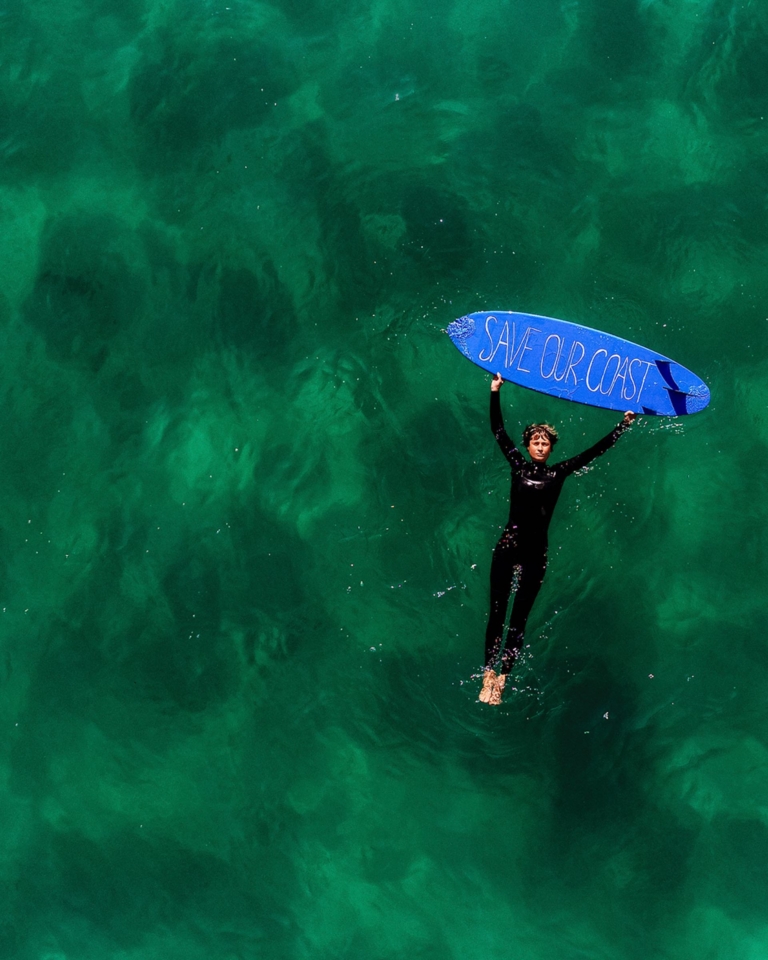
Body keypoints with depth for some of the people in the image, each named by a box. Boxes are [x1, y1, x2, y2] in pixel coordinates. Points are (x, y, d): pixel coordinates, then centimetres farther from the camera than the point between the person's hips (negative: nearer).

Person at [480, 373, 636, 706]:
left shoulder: (559, 473, 6)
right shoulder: (518, 466, 5)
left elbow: (595, 451, 8)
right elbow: (498, 430, 4)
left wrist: (623, 425, 9)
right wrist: (495, 391, 2)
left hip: (535, 554, 1)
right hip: (507, 548, 0)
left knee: (519, 620, 4)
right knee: (496, 614, 0)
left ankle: (501, 681, 9)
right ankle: (488, 678, 4)